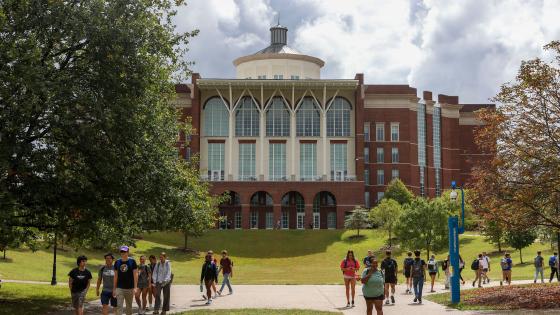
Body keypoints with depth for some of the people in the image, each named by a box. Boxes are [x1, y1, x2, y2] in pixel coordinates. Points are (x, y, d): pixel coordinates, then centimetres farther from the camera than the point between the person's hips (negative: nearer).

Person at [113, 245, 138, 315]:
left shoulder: (132, 262, -3)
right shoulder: (117, 262, 5)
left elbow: (135, 275, -5)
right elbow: (115, 276, 10)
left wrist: (135, 287, -12)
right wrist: (114, 289, 7)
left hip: (130, 288, -1)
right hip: (120, 288, 1)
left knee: (129, 307, 10)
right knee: (119, 306, -9)